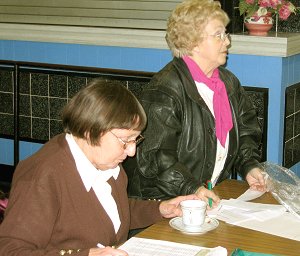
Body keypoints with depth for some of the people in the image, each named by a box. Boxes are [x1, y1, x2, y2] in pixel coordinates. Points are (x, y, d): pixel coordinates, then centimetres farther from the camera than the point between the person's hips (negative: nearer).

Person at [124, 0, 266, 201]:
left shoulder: (229, 82, 14)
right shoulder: (165, 89, -15)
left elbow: (245, 129, 21)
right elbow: (155, 155, -21)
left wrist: (250, 166, 3)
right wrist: (192, 189, -29)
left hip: (213, 194, 8)